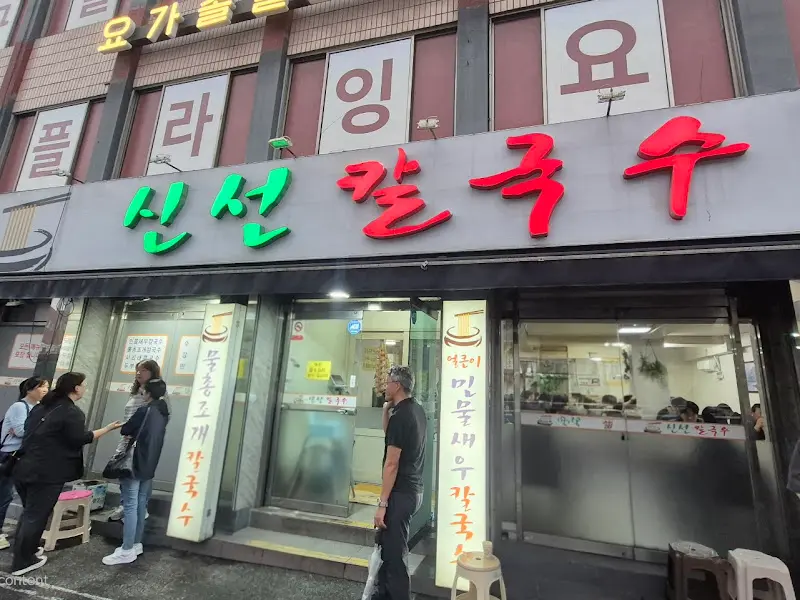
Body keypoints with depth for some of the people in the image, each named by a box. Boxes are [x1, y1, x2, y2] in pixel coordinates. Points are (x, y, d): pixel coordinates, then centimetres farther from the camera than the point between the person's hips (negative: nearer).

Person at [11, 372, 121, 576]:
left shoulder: (42, 406, 12)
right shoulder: (72, 412, -16)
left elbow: (30, 430, 22)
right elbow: (80, 439, -17)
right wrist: (108, 428, -9)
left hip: (25, 467, 9)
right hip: (46, 473, -9)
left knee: (29, 512, 23)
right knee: (36, 515, 5)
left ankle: (23, 551, 37)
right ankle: (23, 561, 17)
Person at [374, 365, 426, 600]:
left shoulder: (399, 416, -21)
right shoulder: (418, 410, 6)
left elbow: (392, 464, -22)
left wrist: (382, 504, -18)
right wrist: (386, 411, 4)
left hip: (401, 493, -10)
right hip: (414, 490, 10)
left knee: (394, 552, 2)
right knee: (387, 543, 22)